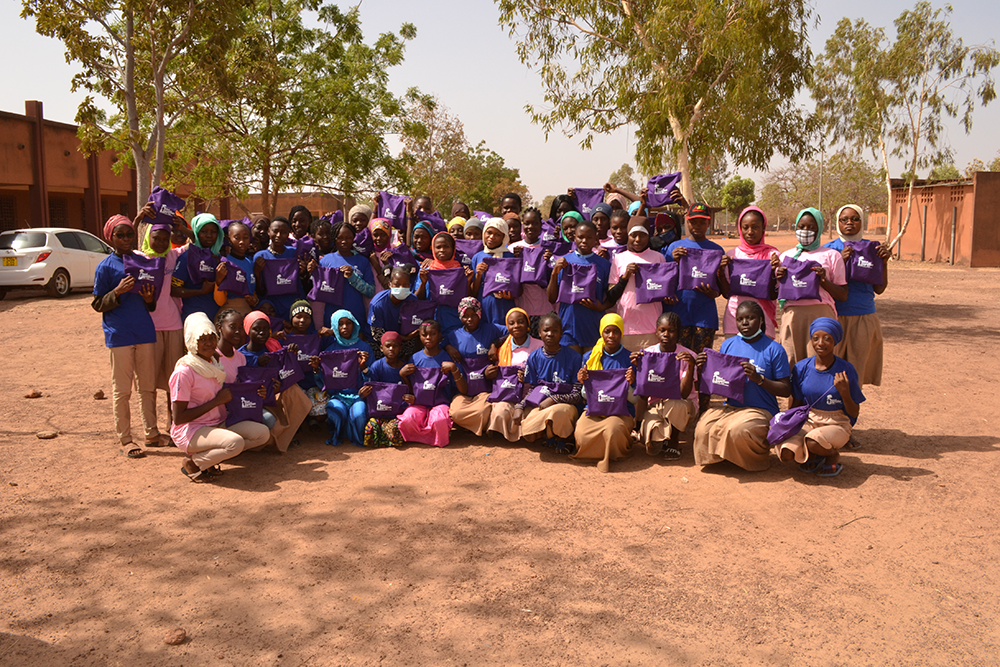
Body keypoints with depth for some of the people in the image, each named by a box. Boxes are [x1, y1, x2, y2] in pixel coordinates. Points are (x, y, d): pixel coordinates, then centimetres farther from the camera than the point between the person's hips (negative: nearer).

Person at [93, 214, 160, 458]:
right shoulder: (106, 266, -2)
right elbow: (97, 304, -2)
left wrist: (150, 299, -4)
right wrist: (118, 292, -19)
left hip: (145, 332, 4)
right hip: (119, 335, -4)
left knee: (148, 385, 11)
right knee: (122, 389, 2)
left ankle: (151, 432, 22)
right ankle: (125, 439, 10)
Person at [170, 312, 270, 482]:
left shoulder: (214, 363, 10)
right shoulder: (184, 372, -15)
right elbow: (178, 418, -18)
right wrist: (216, 401, -17)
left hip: (218, 425, 8)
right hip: (191, 430, -8)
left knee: (262, 433, -12)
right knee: (235, 442, -34)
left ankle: (210, 458, -1)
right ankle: (193, 462, -8)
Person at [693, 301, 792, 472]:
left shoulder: (774, 349, -4)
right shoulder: (728, 345, 9)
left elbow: (786, 390, -4)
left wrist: (759, 379, -18)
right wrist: (704, 368, -5)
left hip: (760, 410, -4)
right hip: (729, 407, 4)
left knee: (737, 430, -34)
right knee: (703, 428, -25)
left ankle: (759, 457, 2)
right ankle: (721, 457, 10)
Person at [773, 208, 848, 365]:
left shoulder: (831, 255, 12)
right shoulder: (786, 256, 19)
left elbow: (843, 295, 7)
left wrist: (823, 280, -8)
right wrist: (777, 276, 0)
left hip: (821, 312, -2)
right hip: (792, 314, 2)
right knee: (790, 363, -5)